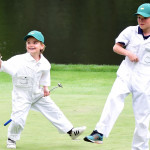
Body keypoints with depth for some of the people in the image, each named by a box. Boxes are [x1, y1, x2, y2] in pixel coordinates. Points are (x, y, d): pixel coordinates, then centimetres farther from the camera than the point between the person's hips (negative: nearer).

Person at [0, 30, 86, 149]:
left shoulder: (44, 63, -6)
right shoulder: (19, 60, -23)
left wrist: (45, 87, 6)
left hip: (38, 94, 5)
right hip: (21, 96, -5)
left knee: (54, 111, 10)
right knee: (18, 120, -15)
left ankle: (70, 131, 24)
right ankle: (11, 139, 12)